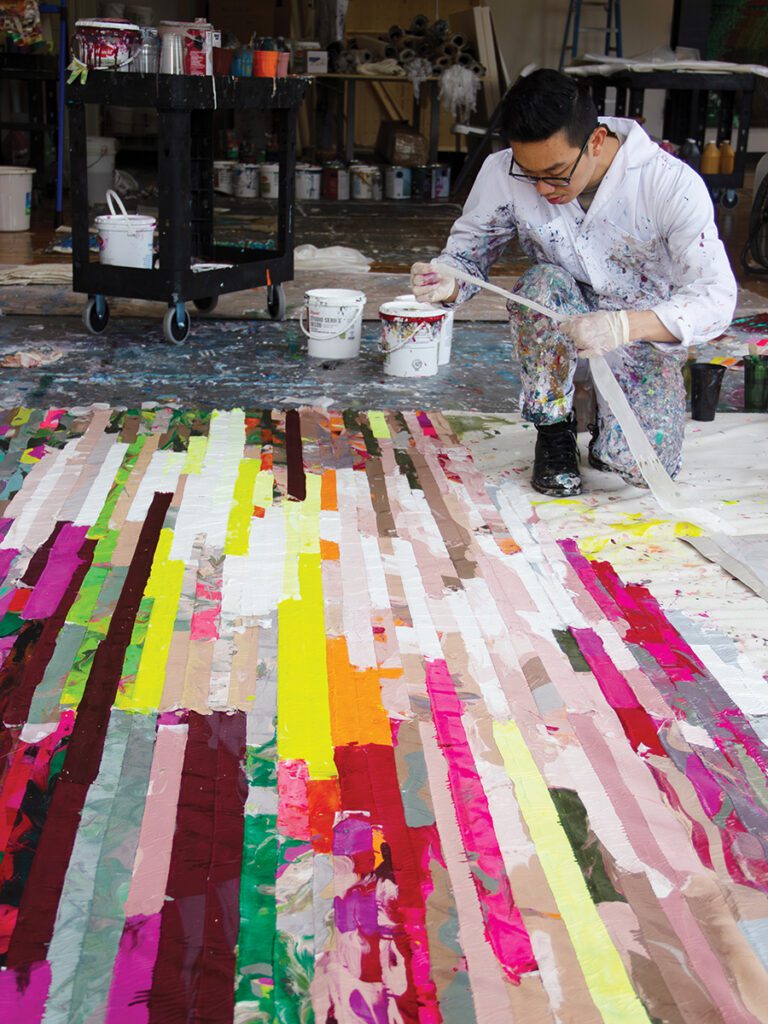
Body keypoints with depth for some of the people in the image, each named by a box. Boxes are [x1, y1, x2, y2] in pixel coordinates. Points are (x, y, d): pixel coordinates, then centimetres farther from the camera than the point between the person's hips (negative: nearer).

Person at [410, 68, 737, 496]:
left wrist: (624, 325, -45)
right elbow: (468, 252, -5)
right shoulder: (504, 173, -17)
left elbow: (716, 297, -26)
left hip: (646, 337, -1)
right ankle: (555, 430, -12)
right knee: (545, 282, -33)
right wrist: (446, 281, -32)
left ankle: (609, 408, 16)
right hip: (560, 335, 1)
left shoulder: (672, 184, -24)